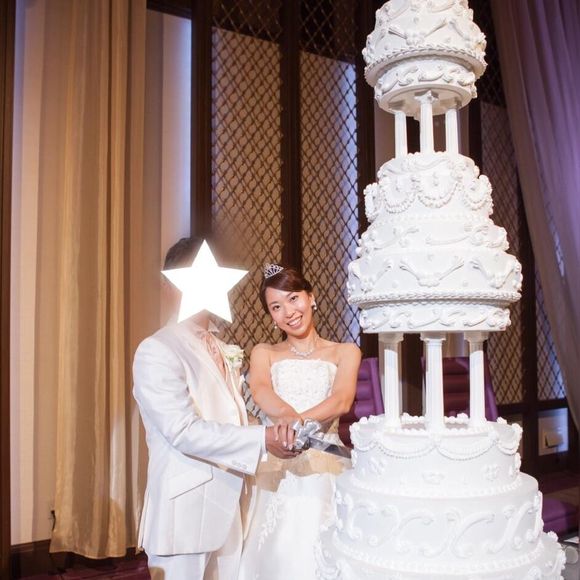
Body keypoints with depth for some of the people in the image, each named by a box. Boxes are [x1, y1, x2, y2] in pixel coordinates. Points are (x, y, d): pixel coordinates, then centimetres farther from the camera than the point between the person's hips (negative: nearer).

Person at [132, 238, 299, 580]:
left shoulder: (224, 352, 14)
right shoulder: (156, 352, -12)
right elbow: (183, 431, -21)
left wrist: (277, 433, -4)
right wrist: (261, 439, -24)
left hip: (229, 507, 7)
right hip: (185, 510, -7)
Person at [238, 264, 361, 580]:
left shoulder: (345, 352, 8)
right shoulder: (264, 353, 11)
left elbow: (342, 400, -11)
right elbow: (260, 391, -11)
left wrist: (298, 422, -29)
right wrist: (289, 416, -32)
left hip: (325, 467, -1)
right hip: (276, 470, 1)